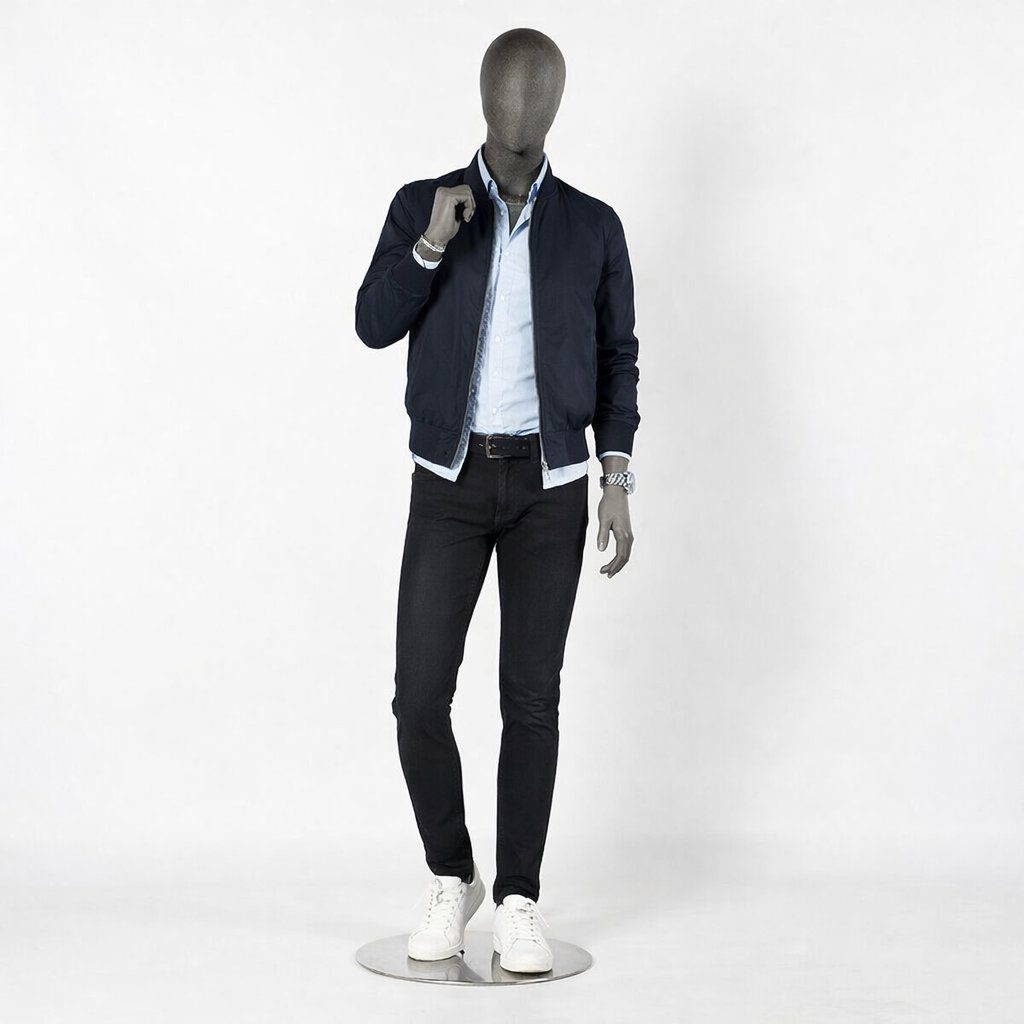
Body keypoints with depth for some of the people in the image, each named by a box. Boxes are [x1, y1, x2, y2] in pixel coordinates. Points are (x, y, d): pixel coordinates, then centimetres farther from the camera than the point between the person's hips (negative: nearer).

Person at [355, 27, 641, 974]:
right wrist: (431, 243, -17)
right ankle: (450, 879, 16)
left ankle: (518, 899, 10)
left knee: (533, 700, 0)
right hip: (450, 480, 0)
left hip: (549, 485, 0)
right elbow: (373, 326, -2)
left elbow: (616, 359, 6)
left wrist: (618, 481, -2)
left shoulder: (592, 226, 4)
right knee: (421, 693, -5)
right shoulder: (422, 205, 4)